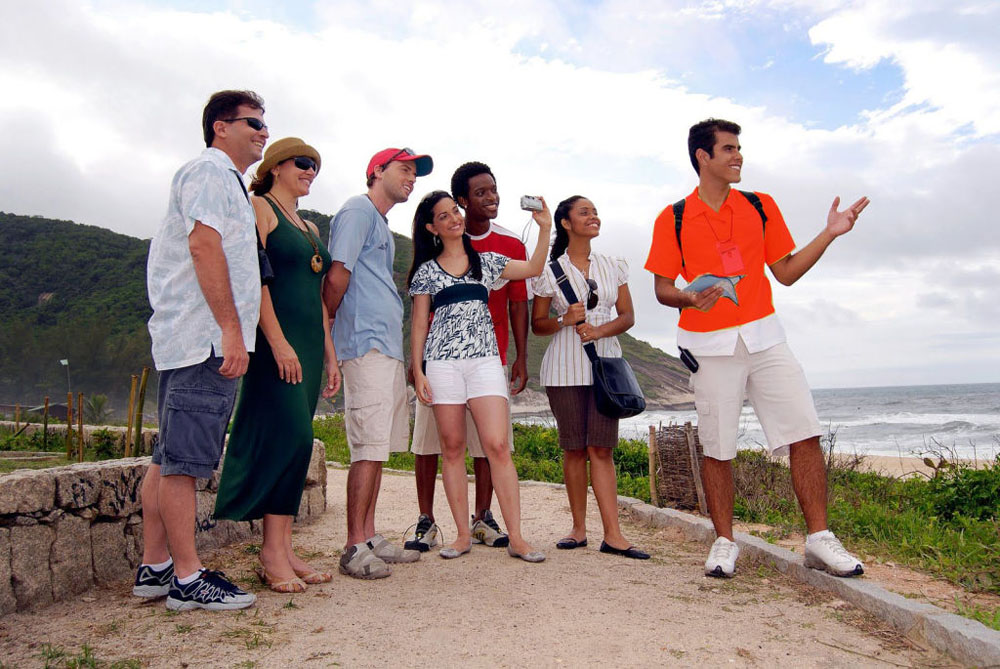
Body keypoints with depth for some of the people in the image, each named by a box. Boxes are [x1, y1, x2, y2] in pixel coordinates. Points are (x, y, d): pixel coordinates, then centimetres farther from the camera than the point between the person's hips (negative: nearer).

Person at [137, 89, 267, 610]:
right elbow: (203, 244, -17)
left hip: (195, 341, 10)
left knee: (171, 458, 10)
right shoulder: (211, 170, -4)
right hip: (204, 338, -10)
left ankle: (155, 567, 18)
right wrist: (232, 329, -21)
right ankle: (187, 578, -3)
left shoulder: (226, 179, 28)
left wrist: (231, 332, 23)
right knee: (182, 459, -8)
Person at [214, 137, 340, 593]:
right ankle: (273, 552, -7)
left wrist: (329, 354, 18)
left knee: (289, 444, 5)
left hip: (308, 345, 8)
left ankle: (283, 550, 8)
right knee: (291, 437, -14)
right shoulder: (259, 207, 1)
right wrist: (278, 342, -19)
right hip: (275, 341, -8)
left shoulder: (310, 228, 24)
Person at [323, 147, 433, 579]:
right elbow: (337, 276, -15)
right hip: (367, 345, -10)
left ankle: (370, 538, 18)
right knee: (370, 448, -9)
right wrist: (328, 324, -2)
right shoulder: (358, 211, -4)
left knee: (379, 447, 10)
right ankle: (355, 548, -2)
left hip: (388, 348, 10)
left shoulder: (381, 223, 26)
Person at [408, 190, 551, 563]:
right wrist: (417, 371, 0)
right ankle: (463, 535, 11)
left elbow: (533, 269, 12)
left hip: (485, 359, 0)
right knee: (452, 448, 1)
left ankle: (516, 538, -7)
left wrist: (545, 228, 3)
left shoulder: (486, 262, 16)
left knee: (497, 446, -10)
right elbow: (419, 325, 8)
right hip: (443, 362, 0)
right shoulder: (427, 271, 11)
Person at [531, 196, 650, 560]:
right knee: (574, 448, 2)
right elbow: (537, 324, 6)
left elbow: (627, 316, 8)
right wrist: (565, 320, -13)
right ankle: (578, 529, 13)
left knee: (601, 448, -4)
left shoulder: (613, 266, 11)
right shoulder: (550, 270, 4)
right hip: (565, 368, -1)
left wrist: (600, 330, -10)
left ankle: (613, 534, -3)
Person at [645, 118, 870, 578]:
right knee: (717, 448, 2)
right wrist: (690, 298, -18)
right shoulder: (673, 219, 2)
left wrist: (829, 234, 2)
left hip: (764, 336, 3)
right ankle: (724, 543, 17)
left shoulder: (761, 207, 11)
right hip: (710, 345, -2)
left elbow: (786, 273, 12)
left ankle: (819, 540, 6)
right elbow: (662, 288, 3)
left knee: (805, 433, -5)